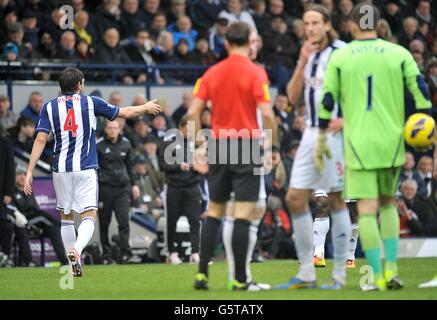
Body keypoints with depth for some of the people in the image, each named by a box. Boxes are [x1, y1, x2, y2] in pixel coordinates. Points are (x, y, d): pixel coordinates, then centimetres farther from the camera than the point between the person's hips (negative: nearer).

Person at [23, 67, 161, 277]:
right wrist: (146, 108, 29)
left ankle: (74, 266, 15)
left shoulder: (49, 107, 3)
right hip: (85, 168, -2)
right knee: (89, 216, -3)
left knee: (66, 217, 15)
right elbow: (125, 113, 10)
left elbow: (40, 139, -5)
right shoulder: (90, 103, 1)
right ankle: (77, 249, -32)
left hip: (61, 169, 2)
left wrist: (30, 172, -5)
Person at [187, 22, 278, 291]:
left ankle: (202, 274, 9)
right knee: (244, 213, -4)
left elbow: (193, 112, 1)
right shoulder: (255, 72, -6)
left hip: (218, 147, 4)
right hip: (246, 147, -4)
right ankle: (240, 279, -6)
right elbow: (267, 114, -15)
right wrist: (274, 147, -6)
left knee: (214, 211, 14)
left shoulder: (212, 73, 6)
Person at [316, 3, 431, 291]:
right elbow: (420, 89, -3)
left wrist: (321, 140, 9)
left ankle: (378, 277, -6)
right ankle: (391, 270, 8)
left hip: (358, 144, -2)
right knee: (388, 203, 18)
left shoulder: (340, 57, 0)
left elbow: (327, 100, 1)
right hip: (392, 141, 2)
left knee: (367, 209, 0)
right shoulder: (398, 54, 2)